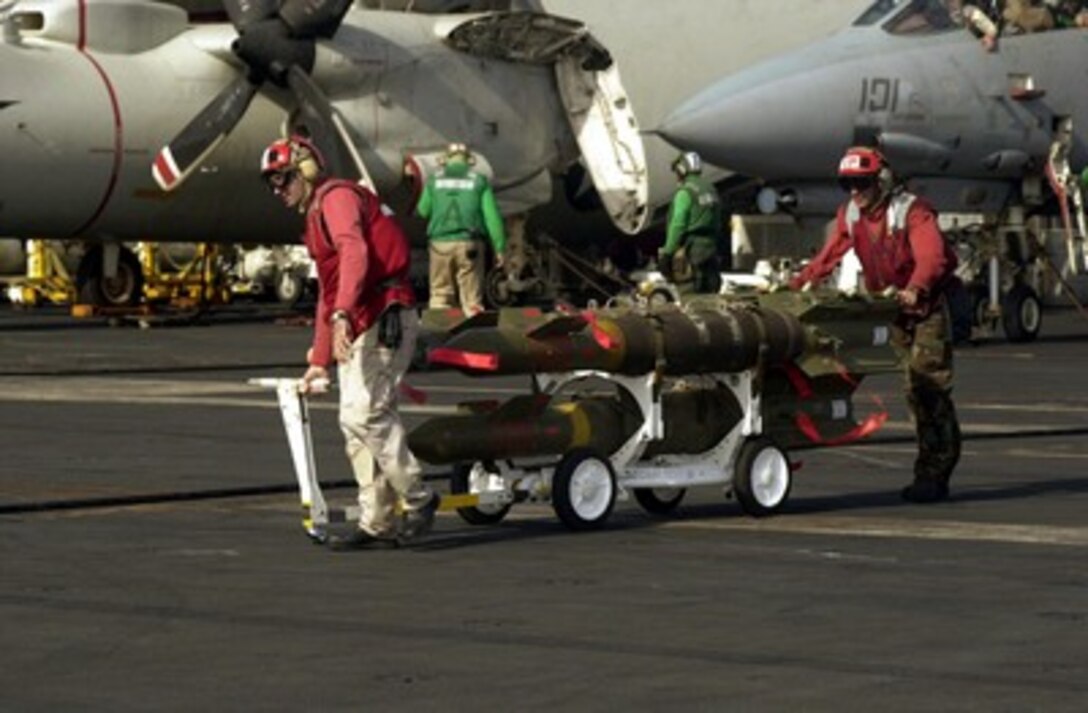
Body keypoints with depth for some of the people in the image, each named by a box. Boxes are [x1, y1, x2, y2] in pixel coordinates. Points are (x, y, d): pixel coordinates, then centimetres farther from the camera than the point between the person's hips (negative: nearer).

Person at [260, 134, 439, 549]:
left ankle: (417, 499, -8)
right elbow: (327, 293, 33)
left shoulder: (337, 197, -6)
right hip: (357, 328, 10)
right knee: (356, 423, 7)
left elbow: (355, 253, -25)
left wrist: (342, 314, -38)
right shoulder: (316, 217, 27)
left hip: (383, 322, -10)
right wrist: (319, 360, 33)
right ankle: (378, 522, 9)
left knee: (365, 415, -16)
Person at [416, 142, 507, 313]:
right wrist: (499, 248, 3)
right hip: (469, 244, -1)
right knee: (472, 299, 1)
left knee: (440, 294, 5)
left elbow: (423, 211, 16)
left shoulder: (435, 180, 6)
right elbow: (492, 216, -1)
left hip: (440, 243, 1)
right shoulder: (479, 181, 3)